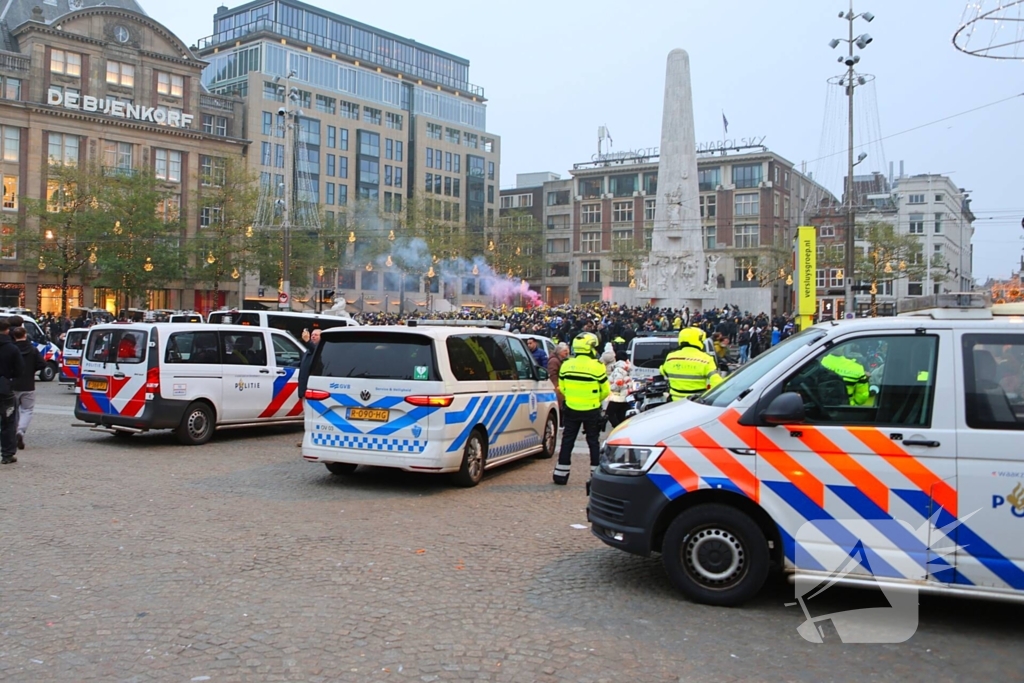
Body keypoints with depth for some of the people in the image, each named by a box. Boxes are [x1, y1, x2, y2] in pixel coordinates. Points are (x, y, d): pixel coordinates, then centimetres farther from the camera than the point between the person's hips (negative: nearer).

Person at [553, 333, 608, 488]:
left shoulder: (566, 365, -3)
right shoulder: (597, 366, -14)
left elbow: (562, 388, 5)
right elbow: (605, 391, -5)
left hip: (571, 409, 3)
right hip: (591, 411, -3)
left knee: (567, 440, 11)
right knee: (593, 441, 8)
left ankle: (561, 474, 13)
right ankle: (596, 474, 9)